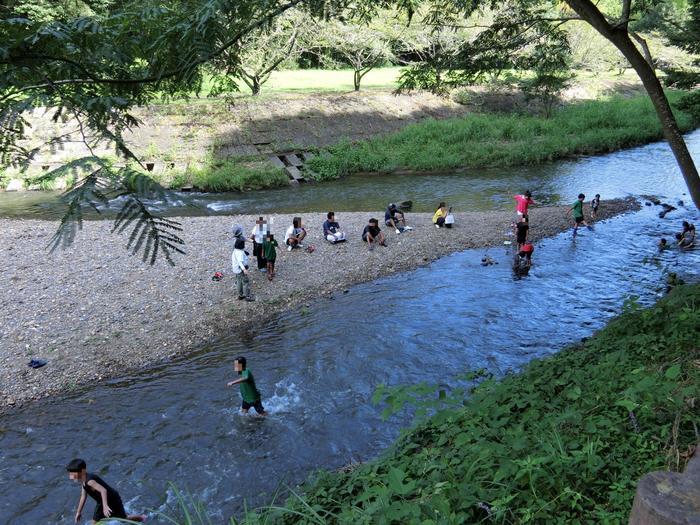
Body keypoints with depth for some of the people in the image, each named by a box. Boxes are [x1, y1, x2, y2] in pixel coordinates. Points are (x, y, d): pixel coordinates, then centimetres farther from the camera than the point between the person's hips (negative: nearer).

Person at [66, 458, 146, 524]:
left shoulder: (89, 481, -33)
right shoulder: (83, 480, -2)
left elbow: (103, 490, -44)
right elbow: (83, 496, 10)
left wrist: (105, 506, -51)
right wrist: (78, 512, 16)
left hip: (112, 500, -9)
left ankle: (142, 517, 34)